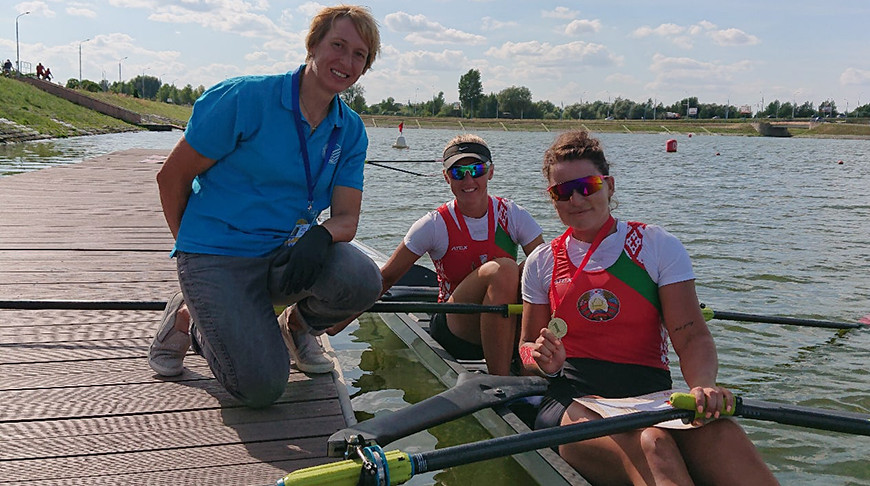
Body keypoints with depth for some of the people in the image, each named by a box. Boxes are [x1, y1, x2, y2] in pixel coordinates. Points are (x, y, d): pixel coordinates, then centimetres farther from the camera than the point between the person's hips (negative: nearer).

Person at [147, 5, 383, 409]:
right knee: (262, 388, -18)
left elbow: (346, 217, -1)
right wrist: (192, 249, 3)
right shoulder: (247, 99, -13)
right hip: (216, 257, -4)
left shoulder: (350, 131, 4)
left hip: (286, 255, 5)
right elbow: (172, 177, -5)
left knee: (363, 281, -27)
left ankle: (299, 326, 8)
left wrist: (320, 235, -25)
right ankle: (189, 319, 12)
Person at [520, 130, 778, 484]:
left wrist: (704, 385, -24)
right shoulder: (542, 263, 13)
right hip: (572, 401, 0)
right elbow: (527, 347, 19)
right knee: (651, 445, -36)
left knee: (720, 434, -35)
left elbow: (692, 336, -2)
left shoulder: (657, 246, 8)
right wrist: (544, 362, -7)